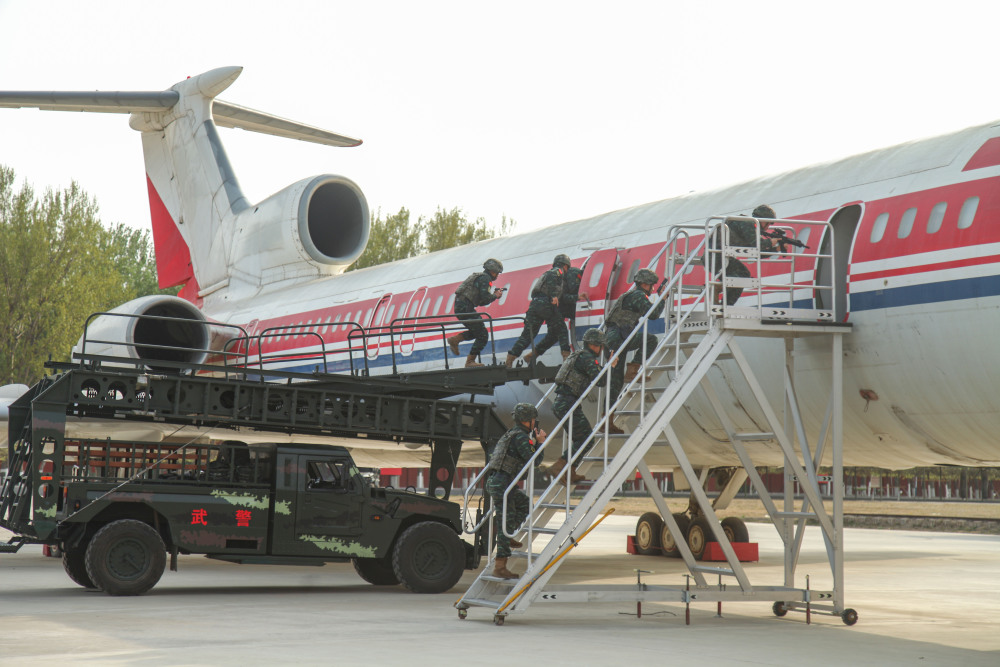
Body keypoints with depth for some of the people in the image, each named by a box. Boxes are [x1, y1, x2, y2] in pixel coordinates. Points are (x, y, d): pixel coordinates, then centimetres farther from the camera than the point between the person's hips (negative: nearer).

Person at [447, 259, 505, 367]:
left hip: (460, 307, 10)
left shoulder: (479, 277, 25)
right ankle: (470, 361, -3)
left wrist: (494, 295, 16)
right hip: (465, 308, -10)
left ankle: (455, 339, 11)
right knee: (482, 335, -4)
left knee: (478, 331, 22)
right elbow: (485, 299, -16)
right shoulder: (485, 278, -6)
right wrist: (495, 296, 2)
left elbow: (480, 301, 26)